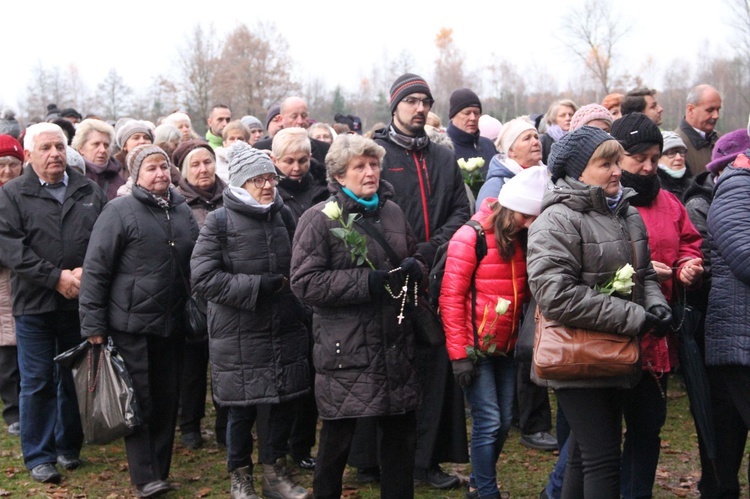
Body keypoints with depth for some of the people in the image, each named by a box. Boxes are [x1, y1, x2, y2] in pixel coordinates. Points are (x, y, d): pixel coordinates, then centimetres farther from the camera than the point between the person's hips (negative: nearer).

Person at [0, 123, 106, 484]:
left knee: (75, 378, 12)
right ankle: (39, 457, 15)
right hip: (34, 304, -2)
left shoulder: (90, 192, 9)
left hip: (81, 301, 2)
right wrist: (56, 277, -17)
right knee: (37, 382, 4)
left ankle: (69, 447, 28)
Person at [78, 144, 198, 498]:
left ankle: (161, 470, 23)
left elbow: (194, 264, 18)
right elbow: (95, 269, -10)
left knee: (167, 400, 10)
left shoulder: (182, 211, 9)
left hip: (172, 324, 5)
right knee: (140, 401, 0)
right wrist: (93, 325, -13)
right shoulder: (120, 211, -8)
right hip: (132, 324, -5)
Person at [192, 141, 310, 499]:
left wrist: (287, 285, 2)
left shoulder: (283, 218, 9)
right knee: (242, 409, 6)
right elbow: (203, 278, -15)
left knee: (287, 403, 10)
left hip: (286, 333, 5)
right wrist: (259, 286, -18)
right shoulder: (219, 222, -7)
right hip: (238, 337, -4)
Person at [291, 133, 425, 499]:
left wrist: (413, 269, -2)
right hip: (345, 349, -5)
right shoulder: (320, 219, -7)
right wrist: (369, 281, -19)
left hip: (395, 345, 6)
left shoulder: (392, 212, 10)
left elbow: (413, 259, 23)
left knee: (400, 433, 13)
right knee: (337, 437, 6)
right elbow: (305, 282, -15)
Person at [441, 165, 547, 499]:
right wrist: (459, 353, -16)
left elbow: (525, 293, 13)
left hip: (505, 346, 6)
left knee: (504, 421, 10)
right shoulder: (471, 237, -14)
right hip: (475, 346, -6)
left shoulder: (522, 240, 5)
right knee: (488, 422, -6)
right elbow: (451, 298, -14)